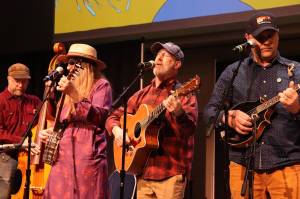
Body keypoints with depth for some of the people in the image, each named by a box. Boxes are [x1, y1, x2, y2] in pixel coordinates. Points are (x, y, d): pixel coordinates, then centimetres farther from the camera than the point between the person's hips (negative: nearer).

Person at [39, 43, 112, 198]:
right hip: (63, 157, 6)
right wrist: (50, 132, 10)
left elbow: (99, 117, -15)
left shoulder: (100, 85, 1)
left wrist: (74, 95, -20)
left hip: (88, 157, -6)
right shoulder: (71, 87, 22)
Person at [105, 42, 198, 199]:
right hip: (143, 171, 5)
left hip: (170, 173, -5)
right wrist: (117, 130, -4)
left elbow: (189, 130, -17)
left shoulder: (184, 95, -3)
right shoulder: (142, 95, 13)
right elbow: (113, 117, 18)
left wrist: (178, 112, -38)